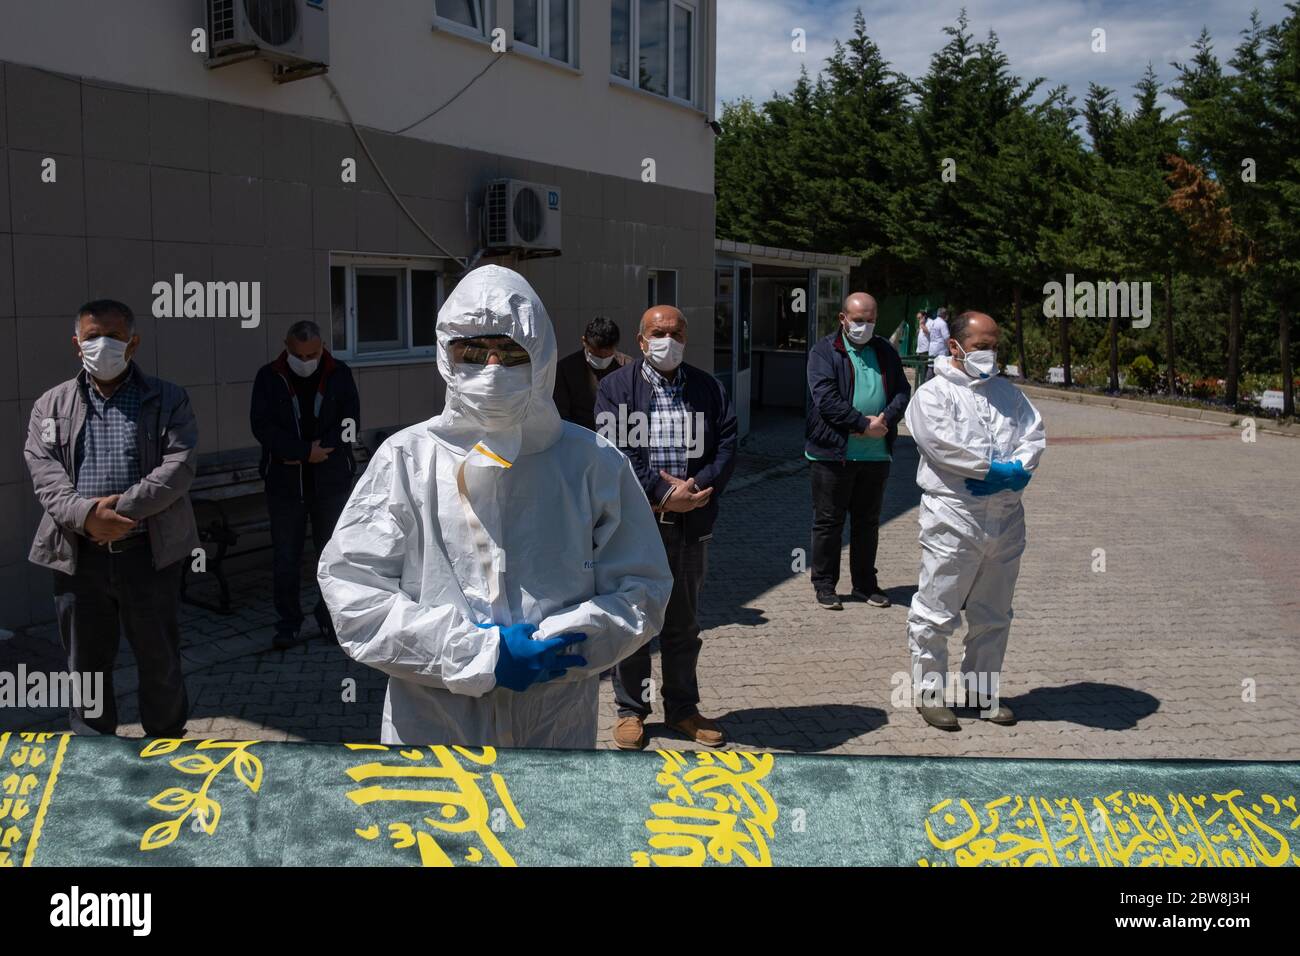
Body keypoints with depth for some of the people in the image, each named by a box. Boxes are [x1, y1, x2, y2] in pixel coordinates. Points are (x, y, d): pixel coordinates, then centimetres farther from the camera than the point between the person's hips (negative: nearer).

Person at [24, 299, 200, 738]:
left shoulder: (167, 400, 3)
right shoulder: (52, 405, 10)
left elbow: (179, 464, -8)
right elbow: (44, 472, -2)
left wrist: (123, 510, -19)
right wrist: (85, 515, -20)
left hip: (149, 552, -1)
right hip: (78, 554, 2)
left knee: (160, 658, 10)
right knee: (86, 663, 12)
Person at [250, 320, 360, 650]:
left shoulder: (340, 374, 2)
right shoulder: (268, 377, 0)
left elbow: (349, 424, -4)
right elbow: (262, 426, -9)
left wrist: (319, 450, -16)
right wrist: (306, 452, -17)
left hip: (331, 482, 1)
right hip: (284, 483, 0)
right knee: (285, 557, 4)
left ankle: (330, 619, 20)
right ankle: (287, 623, 15)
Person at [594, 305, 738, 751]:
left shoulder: (707, 389, 9)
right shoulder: (616, 387, -1)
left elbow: (726, 446, 2)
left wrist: (695, 487, -14)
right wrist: (661, 494, -18)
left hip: (691, 523, 3)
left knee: (684, 622, 14)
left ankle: (683, 708, 28)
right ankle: (631, 709, 21)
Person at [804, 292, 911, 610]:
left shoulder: (885, 352, 12)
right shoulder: (824, 352, -4)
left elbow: (902, 391, 7)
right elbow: (826, 399, -15)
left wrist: (886, 420, -12)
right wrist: (864, 425, -18)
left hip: (876, 454, 5)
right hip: (833, 452, -5)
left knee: (868, 522, 14)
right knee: (829, 521, 5)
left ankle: (865, 583, 26)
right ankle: (824, 584, 17)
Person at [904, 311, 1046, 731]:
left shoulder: (1008, 392, 18)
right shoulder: (934, 393, -2)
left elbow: (1035, 434, 8)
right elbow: (941, 442, -17)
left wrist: (1018, 469, -12)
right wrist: (995, 468, -16)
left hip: (1006, 518, 6)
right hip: (953, 517, -6)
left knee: (993, 615, 15)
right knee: (937, 612, -1)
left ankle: (983, 690, 29)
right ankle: (930, 692, 12)